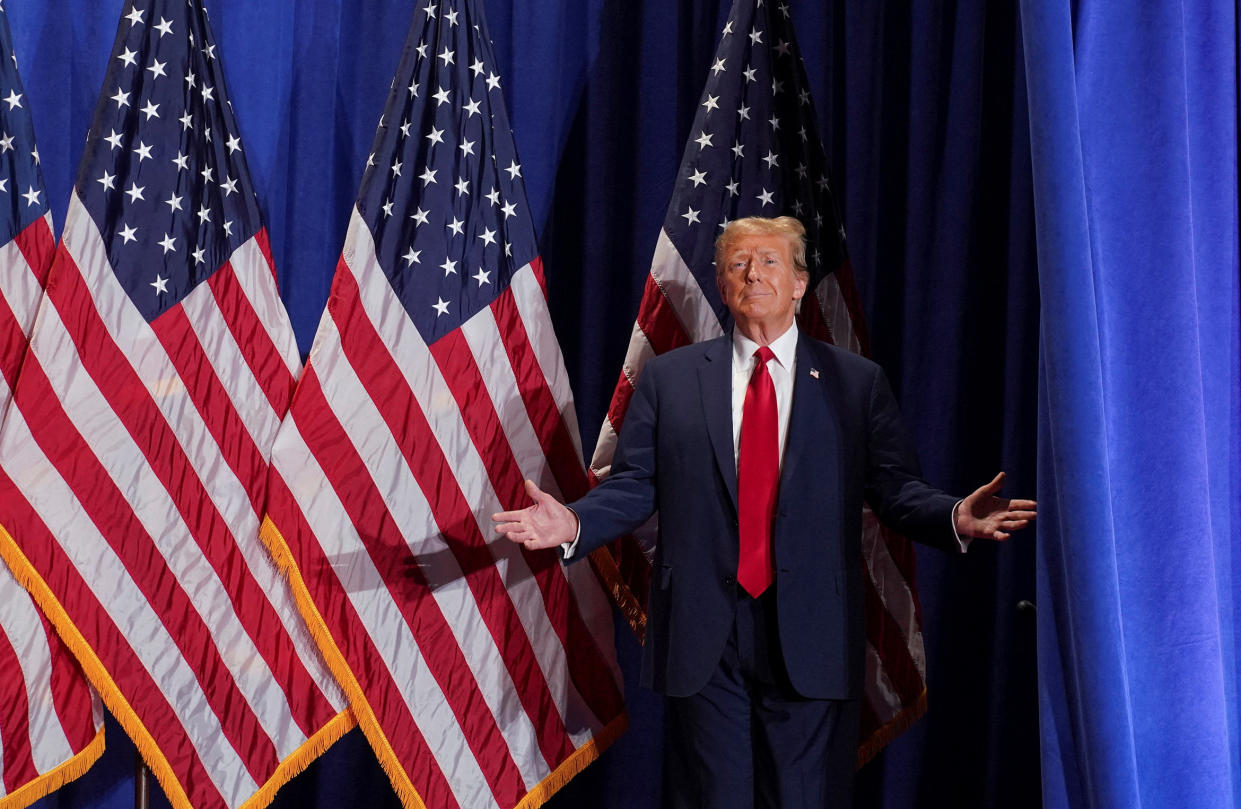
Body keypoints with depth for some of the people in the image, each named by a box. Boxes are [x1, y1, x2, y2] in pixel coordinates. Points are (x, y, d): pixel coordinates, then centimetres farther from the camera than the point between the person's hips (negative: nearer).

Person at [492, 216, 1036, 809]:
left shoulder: (857, 383, 7)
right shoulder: (668, 378, 9)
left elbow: (894, 487, 2)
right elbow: (633, 485, 5)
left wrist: (956, 518, -18)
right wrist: (574, 524, -13)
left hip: (811, 638, 0)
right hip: (701, 635, 1)